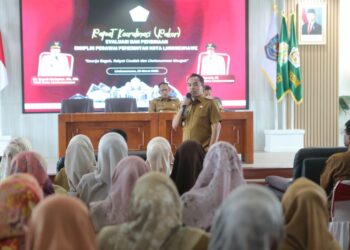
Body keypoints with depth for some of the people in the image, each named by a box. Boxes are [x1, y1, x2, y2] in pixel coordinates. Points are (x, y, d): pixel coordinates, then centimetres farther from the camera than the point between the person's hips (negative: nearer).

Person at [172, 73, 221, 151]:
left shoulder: (209, 103, -1)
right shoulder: (186, 104, 16)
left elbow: (216, 126, -7)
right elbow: (175, 125, 11)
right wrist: (182, 108, -1)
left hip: (204, 150, -5)